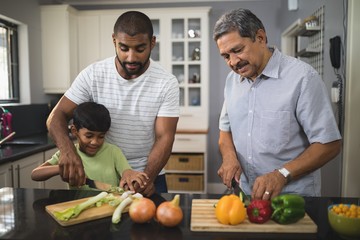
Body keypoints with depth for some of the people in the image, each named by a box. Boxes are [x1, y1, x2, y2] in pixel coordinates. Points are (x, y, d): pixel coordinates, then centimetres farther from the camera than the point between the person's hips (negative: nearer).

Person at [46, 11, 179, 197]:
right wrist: (67, 150, -30)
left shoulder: (166, 83, -14)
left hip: (148, 174, 0)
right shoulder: (92, 74, -10)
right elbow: (57, 116, -10)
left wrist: (148, 176, -32)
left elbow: (164, 137, -16)